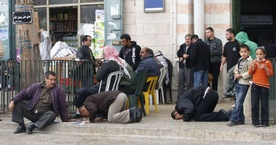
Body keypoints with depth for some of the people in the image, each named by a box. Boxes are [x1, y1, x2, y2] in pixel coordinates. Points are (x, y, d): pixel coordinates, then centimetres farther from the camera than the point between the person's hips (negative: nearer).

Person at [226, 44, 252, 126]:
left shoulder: (250, 61, -9)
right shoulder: (240, 60, 16)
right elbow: (236, 68, 19)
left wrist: (241, 75, -13)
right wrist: (236, 73, -2)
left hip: (244, 83, -8)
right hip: (238, 83, 8)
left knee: (238, 102, -11)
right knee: (238, 102, 10)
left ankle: (233, 119, -12)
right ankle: (240, 119, 17)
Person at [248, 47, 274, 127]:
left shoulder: (267, 62, 3)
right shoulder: (254, 62, 9)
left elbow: (271, 74, 0)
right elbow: (250, 73, 4)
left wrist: (265, 68, -14)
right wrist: (253, 65, -10)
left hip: (264, 86, -2)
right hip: (255, 85, 2)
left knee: (264, 105, 0)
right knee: (254, 104, 0)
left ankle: (265, 122, 8)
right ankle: (255, 121, 7)